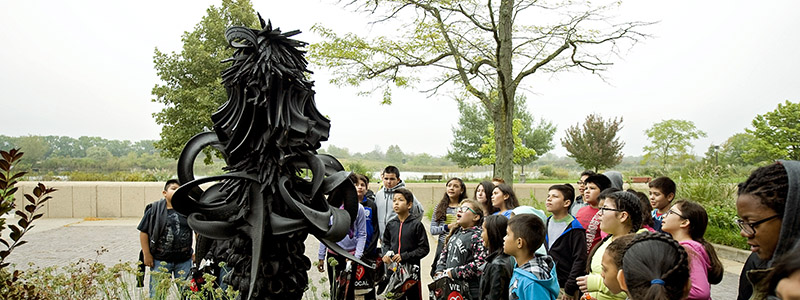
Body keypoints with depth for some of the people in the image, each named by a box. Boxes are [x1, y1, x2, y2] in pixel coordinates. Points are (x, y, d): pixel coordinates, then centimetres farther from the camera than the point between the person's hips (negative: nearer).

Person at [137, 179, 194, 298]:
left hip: (184, 261, 2)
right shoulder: (154, 210, -2)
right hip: (160, 260, -2)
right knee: (157, 294, 4)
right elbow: (144, 232, 1)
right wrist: (147, 255, -3)